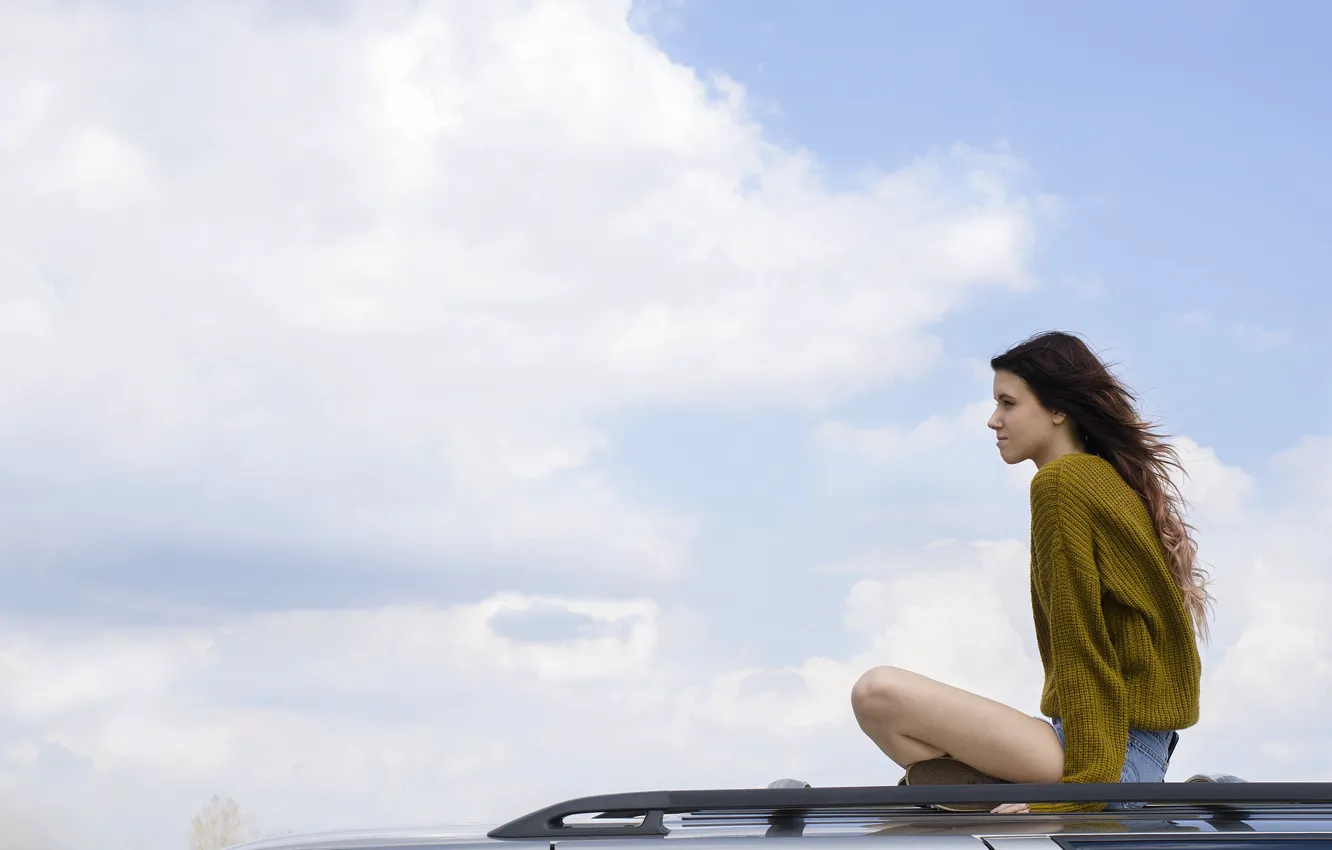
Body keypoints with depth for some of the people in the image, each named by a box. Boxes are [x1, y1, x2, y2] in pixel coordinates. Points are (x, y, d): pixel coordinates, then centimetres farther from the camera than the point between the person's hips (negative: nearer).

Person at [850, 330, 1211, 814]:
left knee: (879, 694, -22)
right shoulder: (1114, 481, 17)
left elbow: (1080, 645, -17)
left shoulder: (1060, 481, -11)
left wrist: (1084, 781, -19)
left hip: (1113, 756, -10)